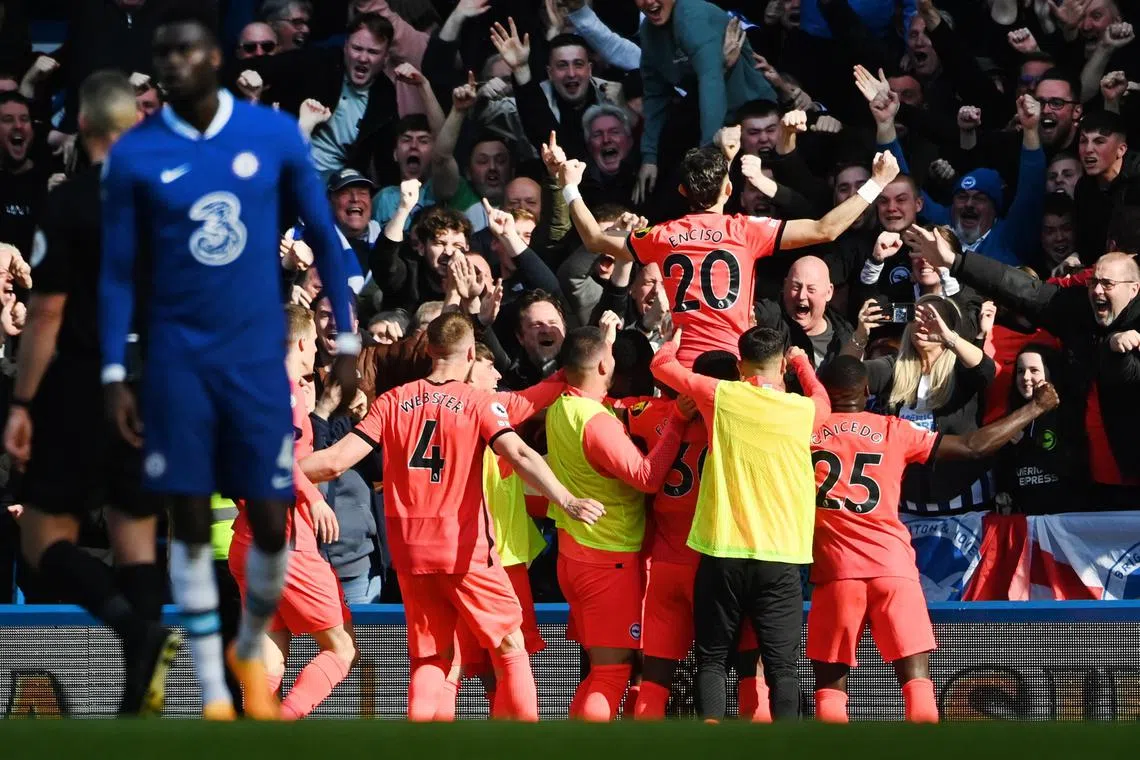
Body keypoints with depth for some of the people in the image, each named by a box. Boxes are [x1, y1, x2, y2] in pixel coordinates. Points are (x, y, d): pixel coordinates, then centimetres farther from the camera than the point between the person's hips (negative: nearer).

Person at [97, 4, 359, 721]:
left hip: (258, 357, 1)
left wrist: (346, 338, 5)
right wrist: (115, 374, -3)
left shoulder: (276, 135, -2)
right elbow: (118, 271, 2)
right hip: (176, 358, -1)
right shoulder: (134, 155, -4)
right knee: (191, 523, -1)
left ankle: (251, 652, 29)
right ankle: (215, 695, 6)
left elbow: (324, 236, 7)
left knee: (271, 524, 0)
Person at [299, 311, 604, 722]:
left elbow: (335, 461, -1)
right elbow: (520, 456, -19)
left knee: (430, 658, 11)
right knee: (511, 646, 7)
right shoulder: (478, 402, -3)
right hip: (465, 549, -3)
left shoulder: (392, 402, 4)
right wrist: (567, 501, -27)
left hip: (410, 550, 3)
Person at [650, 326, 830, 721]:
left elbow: (661, 364, 15)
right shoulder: (802, 410, 1)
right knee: (782, 665, 2)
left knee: (711, 659, 8)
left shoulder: (721, 396, -1)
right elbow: (822, 400, 28)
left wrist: (676, 337, 36)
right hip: (780, 556, 0)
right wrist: (802, 362, 44)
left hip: (722, 553, 0)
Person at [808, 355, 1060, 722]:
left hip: (835, 571, 0)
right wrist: (1034, 408, 16)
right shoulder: (893, 431, 7)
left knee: (830, 684, 7)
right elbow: (974, 446, 6)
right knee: (916, 675, 1)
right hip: (892, 566, 0)